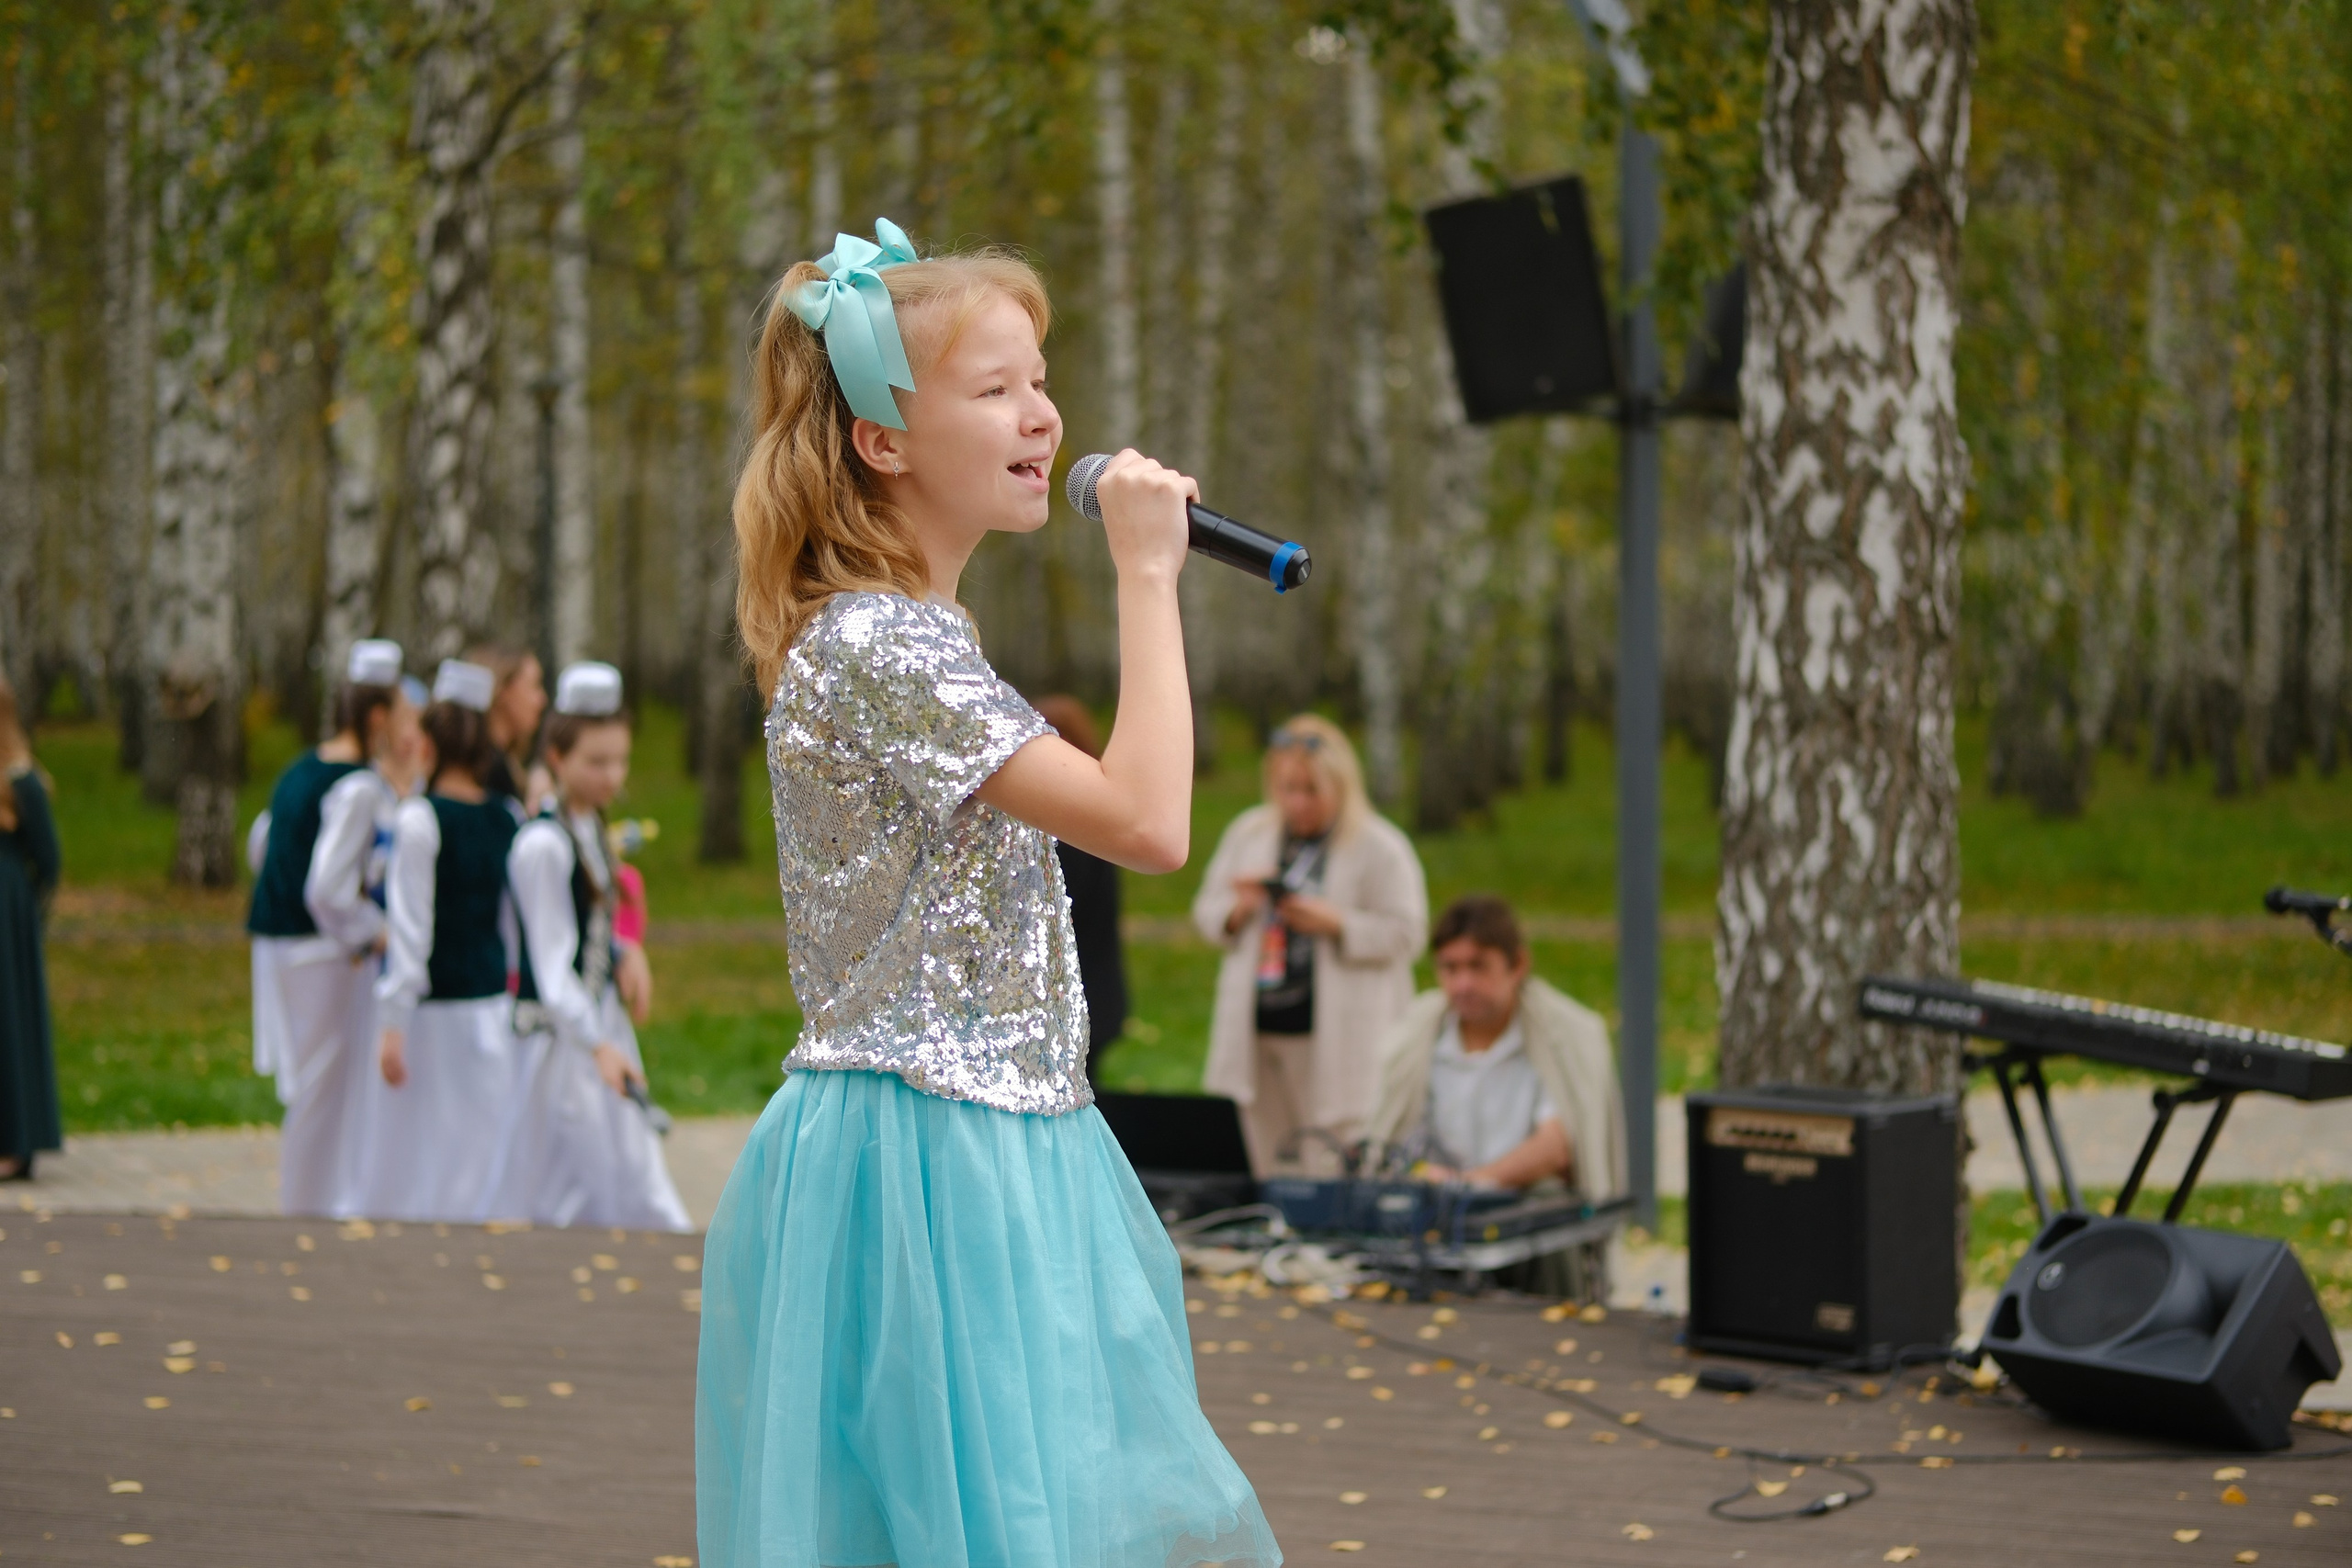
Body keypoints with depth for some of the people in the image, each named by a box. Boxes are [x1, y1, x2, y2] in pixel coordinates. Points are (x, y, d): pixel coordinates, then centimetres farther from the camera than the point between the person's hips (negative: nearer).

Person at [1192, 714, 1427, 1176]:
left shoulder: (1381, 847, -3)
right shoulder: (1247, 833, 13)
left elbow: (1406, 933, -7)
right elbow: (1206, 912, 17)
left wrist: (1334, 924, -18)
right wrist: (1239, 910, -5)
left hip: (1338, 1040, -5)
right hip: (1259, 1030, 5)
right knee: (1273, 1169, 6)